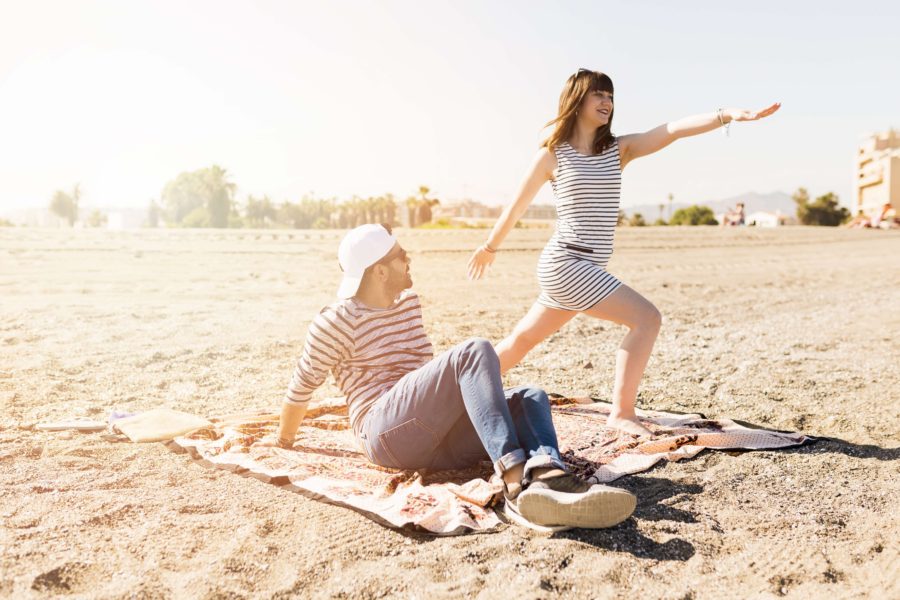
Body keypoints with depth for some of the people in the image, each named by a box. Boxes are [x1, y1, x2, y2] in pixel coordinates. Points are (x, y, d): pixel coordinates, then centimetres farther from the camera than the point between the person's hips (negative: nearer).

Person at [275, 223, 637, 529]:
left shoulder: (408, 301, 20)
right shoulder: (338, 320, -3)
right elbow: (302, 385, 6)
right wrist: (283, 445, 16)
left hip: (438, 440, 8)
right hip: (387, 433, -8)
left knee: (530, 398, -14)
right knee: (475, 352, -28)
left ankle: (545, 475, -49)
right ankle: (515, 476, -49)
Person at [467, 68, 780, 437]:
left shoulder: (619, 150, 8)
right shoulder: (552, 154, -4)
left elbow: (674, 130, -8)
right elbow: (517, 206, 7)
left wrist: (728, 114, -22)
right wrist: (489, 247, 18)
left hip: (587, 268, 6)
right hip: (565, 264, -6)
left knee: (523, 340, 19)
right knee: (646, 318, -15)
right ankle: (621, 412, -9)